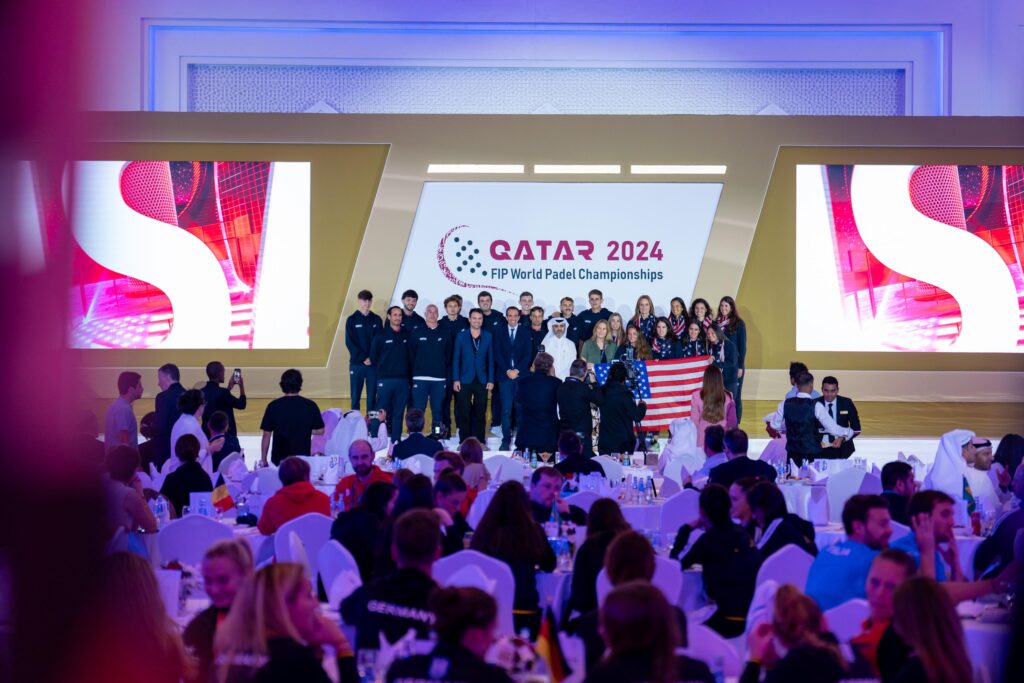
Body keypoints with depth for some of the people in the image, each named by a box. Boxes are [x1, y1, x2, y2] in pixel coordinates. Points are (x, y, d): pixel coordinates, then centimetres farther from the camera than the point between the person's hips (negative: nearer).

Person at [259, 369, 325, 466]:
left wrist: (263, 460, 5)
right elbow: (320, 431, 2)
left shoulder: (273, 406, -6)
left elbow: (266, 435, -3)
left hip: (279, 459, 0)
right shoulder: (310, 406, -5)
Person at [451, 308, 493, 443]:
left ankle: (479, 441, 9)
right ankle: (464, 441, 5)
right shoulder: (461, 336, 3)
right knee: (464, 413, -1)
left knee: (480, 413, 3)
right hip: (465, 380, -1)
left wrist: (491, 380, 0)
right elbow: (456, 359, 2)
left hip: (482, 380, 1)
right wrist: (455, 379, -5)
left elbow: (490, 359, 7)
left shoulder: (488, 337, 7)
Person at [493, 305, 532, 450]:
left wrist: (517, 370, -8)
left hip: (521, 375, 0)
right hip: (504, 375, 0)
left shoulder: (525, 333, 9)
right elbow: (497, 354, 4)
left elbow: (528, 355, 3)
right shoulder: (499, 332, 10)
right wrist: (507, 371, -8)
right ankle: (506, 440, -1)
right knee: (506, 410, -4)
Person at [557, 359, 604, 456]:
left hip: (564, 433, 6)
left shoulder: (561, 387, 2)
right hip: (582, 433, -6)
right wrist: (593, 383, 3)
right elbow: (600, 400, -8)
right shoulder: (583, 388, -15)